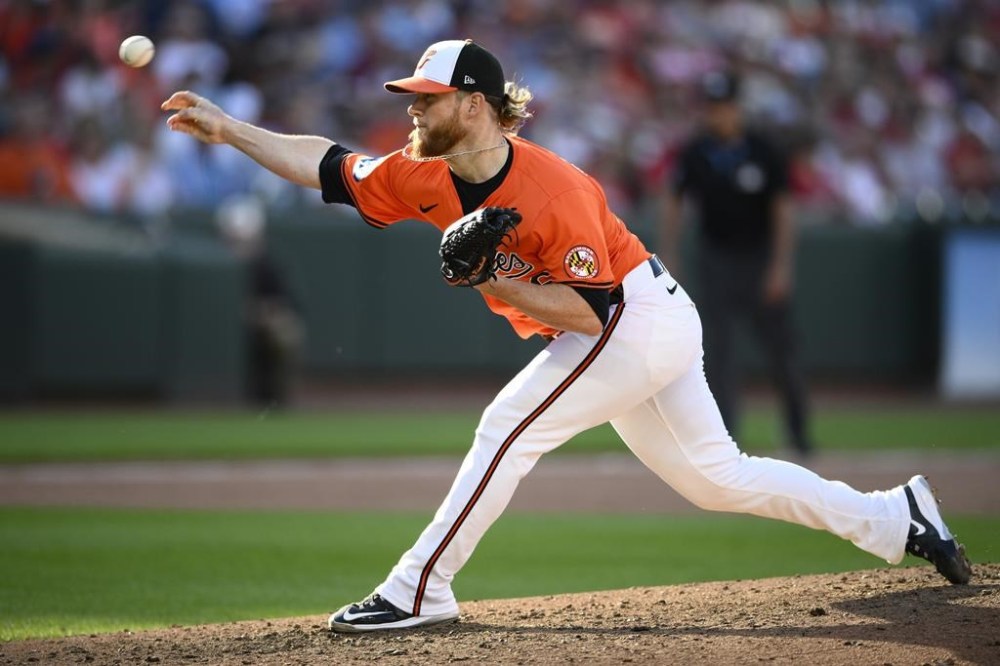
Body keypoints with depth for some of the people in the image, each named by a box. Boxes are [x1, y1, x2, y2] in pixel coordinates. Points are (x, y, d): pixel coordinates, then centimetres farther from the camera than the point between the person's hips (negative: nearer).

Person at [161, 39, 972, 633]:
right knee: (715, 477, 11)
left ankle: (420, 590, -10)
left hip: (641, 317, -9)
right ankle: (895, 517, 17)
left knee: (509, 428, -16)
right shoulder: (429, 178, -3)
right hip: (626, 332, 9)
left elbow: (591, 309, -27)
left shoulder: (551, 188, -27)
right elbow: (332, 165, 4)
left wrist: (492, 281, -29)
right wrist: (229, 128, -1)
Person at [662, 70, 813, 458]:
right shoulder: (694, 155, -2)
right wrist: (668, 258, 2)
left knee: (781, 349, 5)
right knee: (716, 350, -7)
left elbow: (782, 210, -6)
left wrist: (781, 266, -12)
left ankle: (798, 429, 21)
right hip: (717, 259, 1)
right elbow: (674, 205, 8)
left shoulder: (762, 153, -7)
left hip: (760, 257, -1)